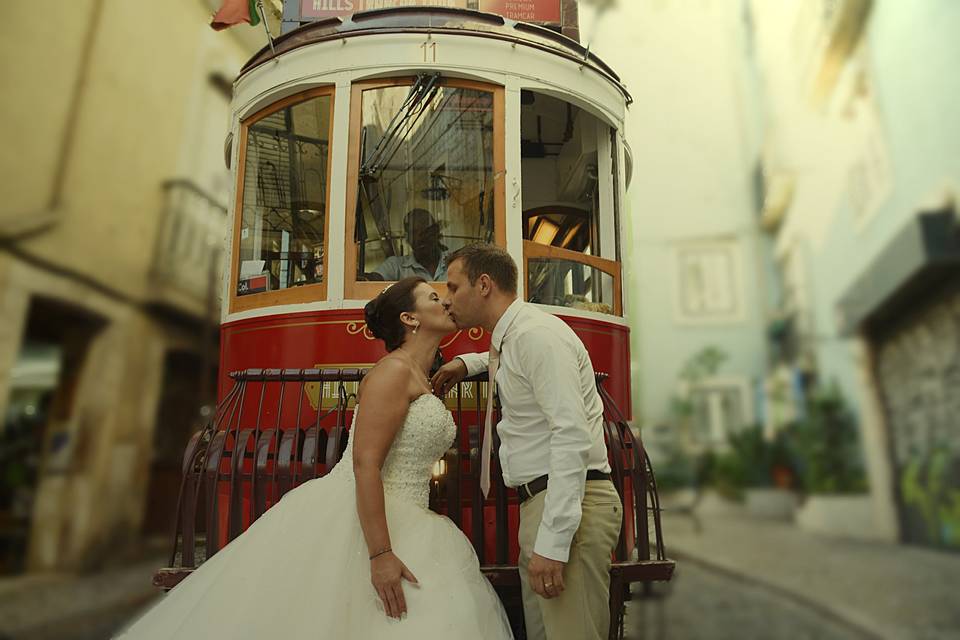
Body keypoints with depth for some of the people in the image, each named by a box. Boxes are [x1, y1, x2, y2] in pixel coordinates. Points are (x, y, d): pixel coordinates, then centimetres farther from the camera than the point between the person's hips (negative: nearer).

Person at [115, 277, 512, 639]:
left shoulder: (420, 380, 14)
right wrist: (380, 555, -26)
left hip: (399, 523, 9)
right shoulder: (394, 370, -15)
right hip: (356, 523, -9)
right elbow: (365, 463, -23)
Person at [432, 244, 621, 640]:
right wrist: (467, 362, 25)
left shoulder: (537, 333, -14)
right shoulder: (511, 338, 16)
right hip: (539, 500, 10)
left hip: (571, 503, -10)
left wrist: (552, 543, -25)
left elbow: (572, 437, -22)